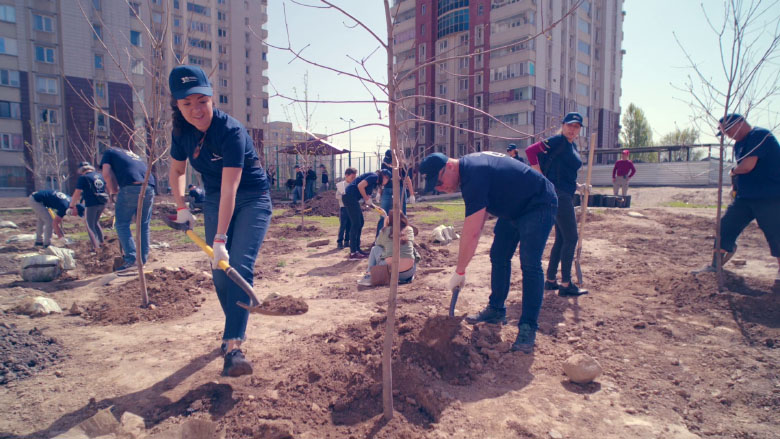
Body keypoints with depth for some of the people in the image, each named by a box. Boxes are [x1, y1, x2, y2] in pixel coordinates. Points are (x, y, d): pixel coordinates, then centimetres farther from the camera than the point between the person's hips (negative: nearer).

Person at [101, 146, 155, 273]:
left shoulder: (110, 152, 23)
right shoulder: (134, 155, 38)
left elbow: (107, 173, 6)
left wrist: (113, 190, 18)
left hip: (130, 187, -5)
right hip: (149, 187, 5)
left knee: (122, 224, 3)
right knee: (144, 225, 12)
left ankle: (130, 259, -8)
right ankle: (142, 260, 14)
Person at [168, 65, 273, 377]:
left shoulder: (231, 131, -26)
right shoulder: (182, 130, -5)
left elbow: (230, 189, -31)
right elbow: (177, 170, 13)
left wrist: (220, 239, -33)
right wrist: (181, 206, 1)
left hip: (252, 199, -6)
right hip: (214, 201, 6)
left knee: (239, 267, -18)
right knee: (219, 272, 3)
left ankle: (233, 346, -20)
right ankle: (237, 329, 23)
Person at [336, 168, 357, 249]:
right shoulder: (340, 185, -3)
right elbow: (337, 196, -6)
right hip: (343, 207, -4)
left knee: (350, 225, 8)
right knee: (342, 225, -3)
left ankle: (347, 241, 18)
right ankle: (339, 242, 4)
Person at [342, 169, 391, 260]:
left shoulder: (374, 181, 21)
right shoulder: (374, 176, -7)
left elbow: (367, 195, 20)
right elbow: (360, 186, -19)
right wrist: (367, 199, -8)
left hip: (351, 198, 10)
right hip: (350, 196, -10)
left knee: (360, 223, 14)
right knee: (355, 224, -9)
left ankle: (357, 249, 21)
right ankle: (353, 253, -6)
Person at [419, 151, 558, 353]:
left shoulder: (474, 175, -33)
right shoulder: (468, 165, -2)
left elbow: (471, 232, -33)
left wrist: (459, 272, -24)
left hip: (538, 205, -10)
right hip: (514, 208, 10)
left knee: (530, 265, -17)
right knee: (498, 257, 9)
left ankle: (528, 328, -11)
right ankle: (496, 310, 21)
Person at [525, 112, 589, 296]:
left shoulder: (573, 146, 17)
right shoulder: (558, 141, -10)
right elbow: (530, 150, -19)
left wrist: (575, 185, 9)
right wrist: (541, 178, -20)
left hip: (566, 195, 10)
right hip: (557, 193, -10)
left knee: (561, 239, 13)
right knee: (571, 238, -6)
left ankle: (550, 280, 22)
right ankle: (566, 284, 1)